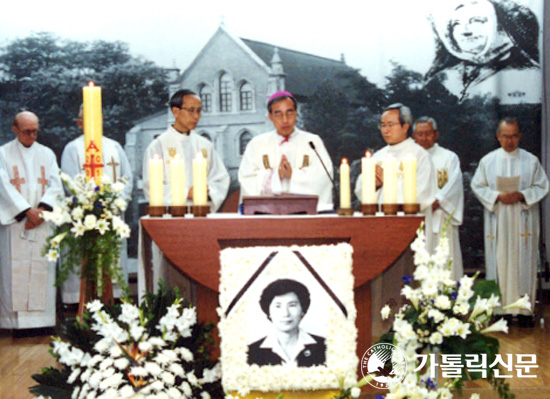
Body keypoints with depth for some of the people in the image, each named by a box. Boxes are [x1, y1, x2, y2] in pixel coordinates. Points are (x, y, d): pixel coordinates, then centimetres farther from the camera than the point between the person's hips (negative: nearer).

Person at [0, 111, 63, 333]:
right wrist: (27, 211, -15)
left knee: (42, 268, -1)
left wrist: (42, 209, -11)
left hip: (42, 222, 3)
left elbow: (55, 186, 6)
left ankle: (42, 318, 1)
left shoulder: (47, 154, 14)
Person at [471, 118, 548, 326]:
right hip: (497, 221, 0)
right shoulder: (487, 161, 6)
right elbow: (477, 186, 5)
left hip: (523, 221, 0)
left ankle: (524, 309, 5)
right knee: (498, 262, -1)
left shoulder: (531, 160, 5)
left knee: (523, 262, -1)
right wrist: (497, 196, -11)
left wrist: (522, 195, -13)